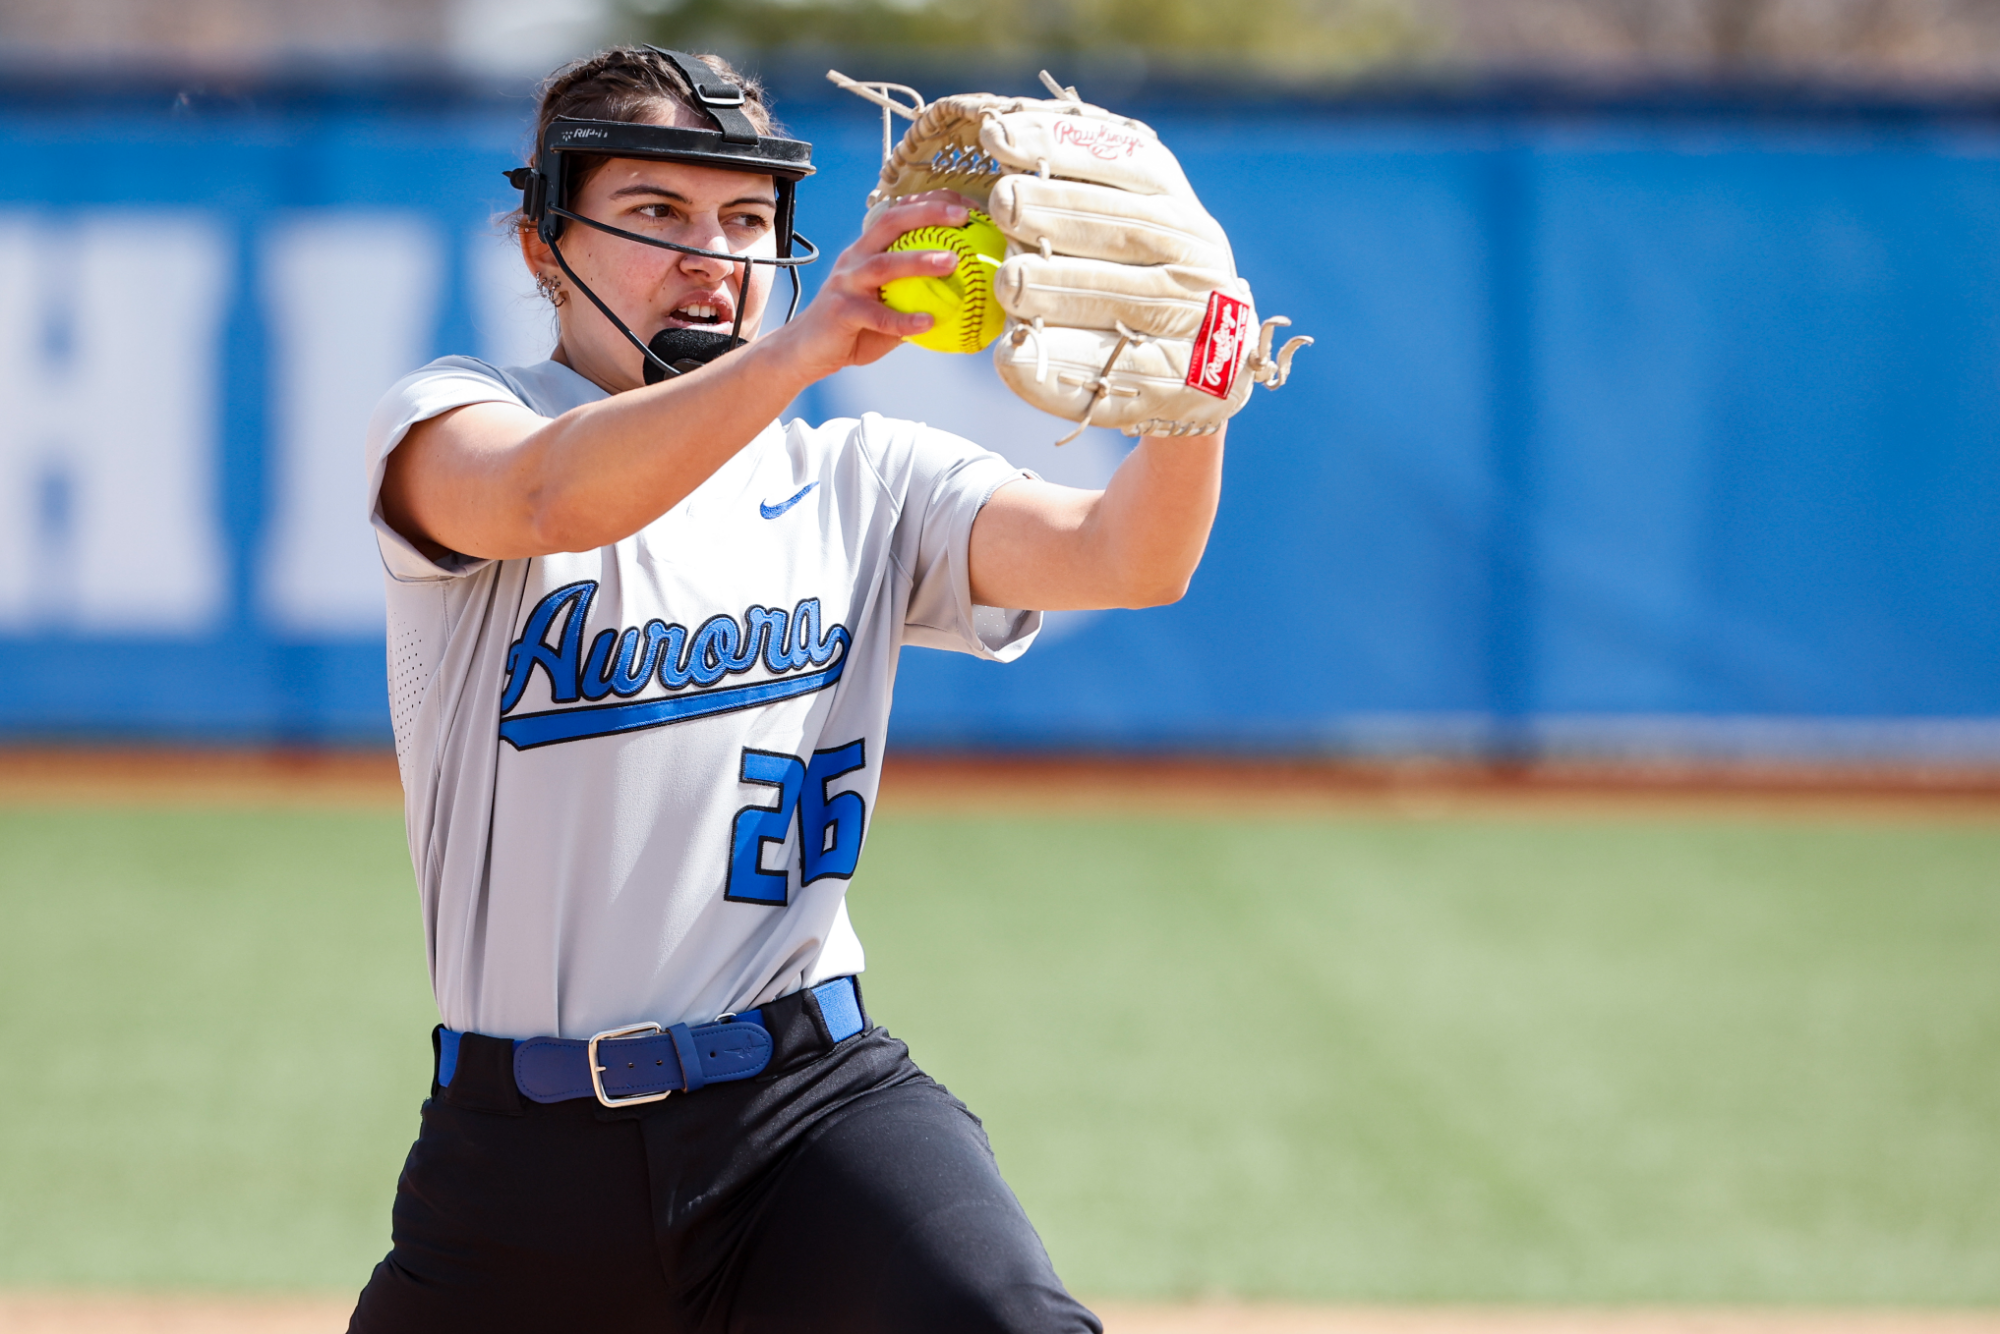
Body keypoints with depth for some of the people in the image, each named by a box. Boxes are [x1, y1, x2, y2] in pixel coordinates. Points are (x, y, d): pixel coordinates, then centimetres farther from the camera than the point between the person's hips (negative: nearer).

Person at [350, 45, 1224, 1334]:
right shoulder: (448, 419, 3)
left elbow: (1124, 558, -3)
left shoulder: (860, 486, 13)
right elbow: (552, 498, -22)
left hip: (815, 1104, 0)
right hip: (520, 1146, 0)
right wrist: (805, 346, -38)